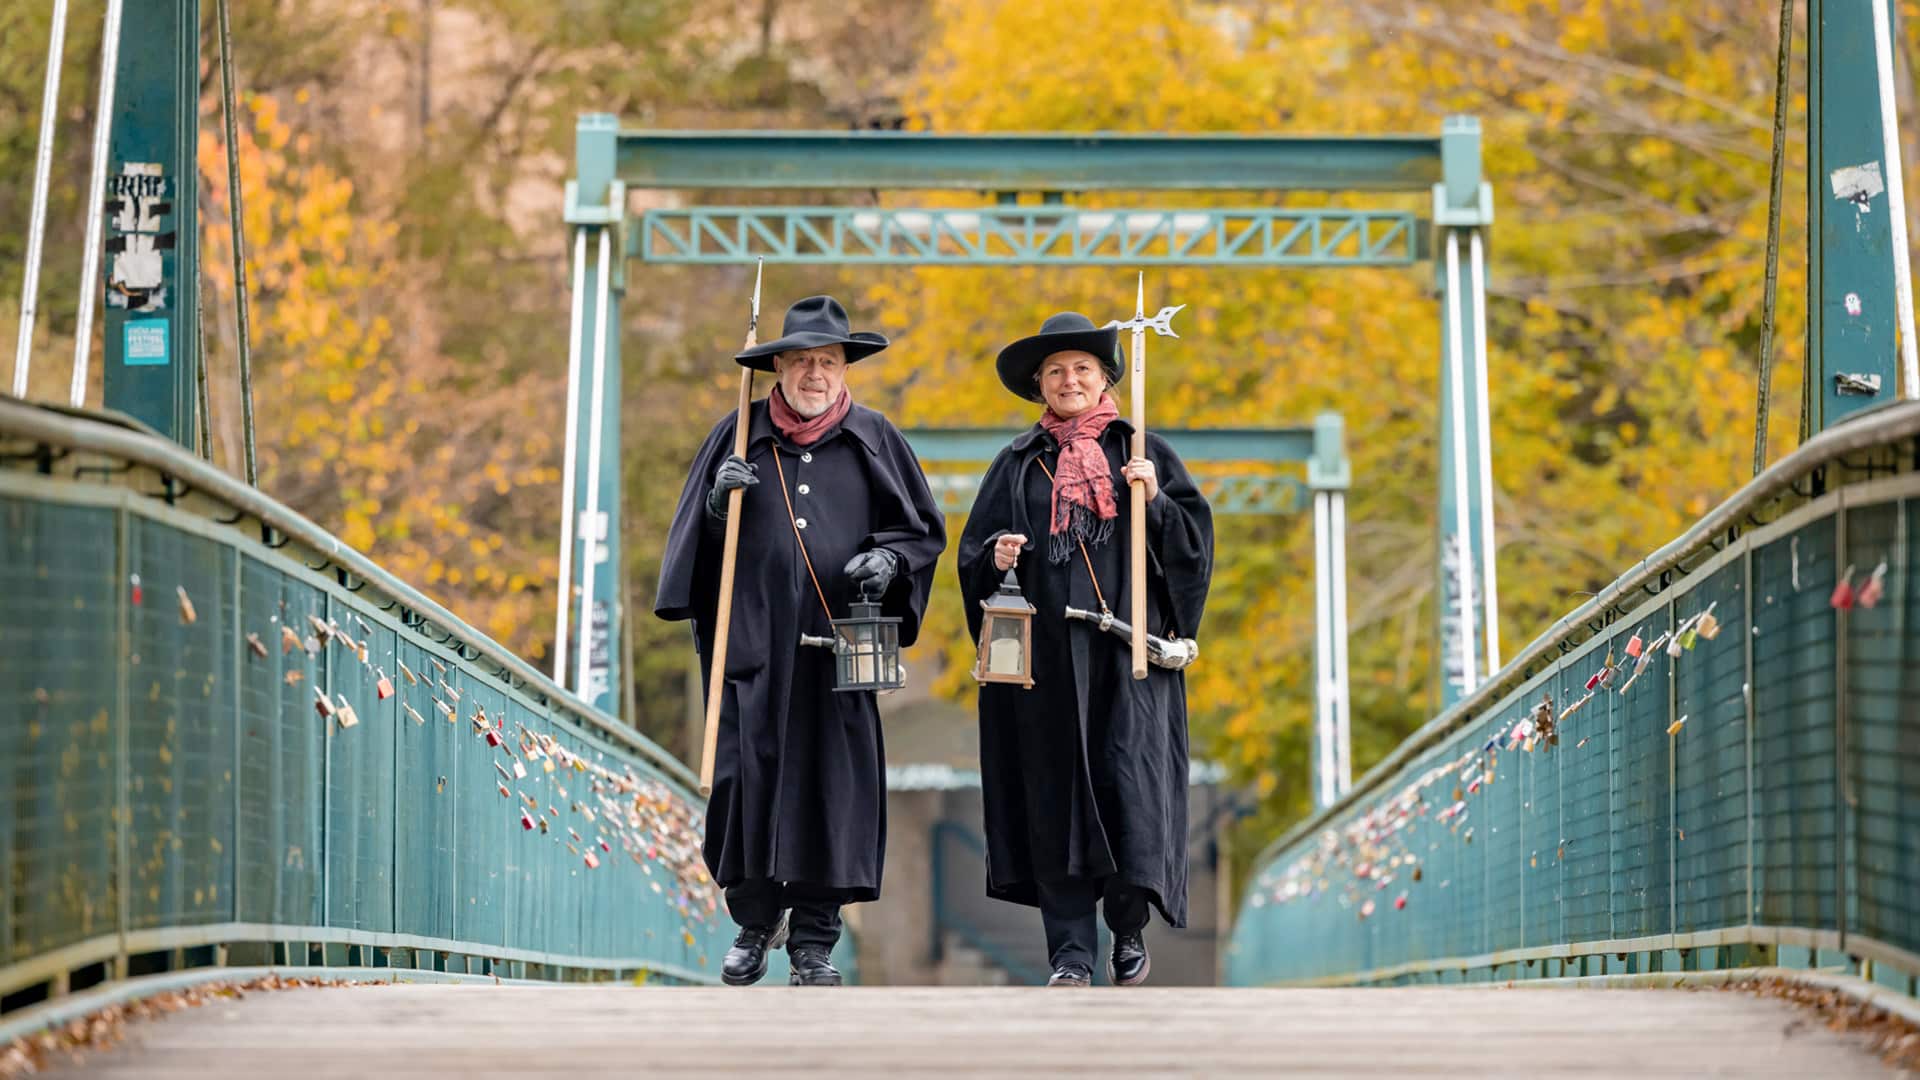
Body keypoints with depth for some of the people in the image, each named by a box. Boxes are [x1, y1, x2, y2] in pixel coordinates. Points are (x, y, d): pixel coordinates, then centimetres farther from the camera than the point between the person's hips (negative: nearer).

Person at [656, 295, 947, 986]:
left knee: (832, 785, -3)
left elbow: (925, 529, 12)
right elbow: (697, 535, 11)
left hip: (837, 644, 0)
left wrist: (888, 558, -7)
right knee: (746, 776, -1)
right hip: (753, 638, 0)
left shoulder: (872, 440, 8)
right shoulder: (740, 437, 9)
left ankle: (813, 942, 5)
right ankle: (755, 923, 18)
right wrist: (719, 502, -9)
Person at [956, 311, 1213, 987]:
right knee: (1055, 792, -2)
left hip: (1128, 646, -1)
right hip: (1047, 652, 1)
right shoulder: (1019, 465, 13)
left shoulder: (1142, 452, 10)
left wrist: (1155, 501, -12)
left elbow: (1196, 535, 4)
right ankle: (1071, 953, 0)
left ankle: (1129, 929, 8)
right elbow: (974, 550, 12)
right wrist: (995, 557, -8)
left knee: (1130, 774, -9)